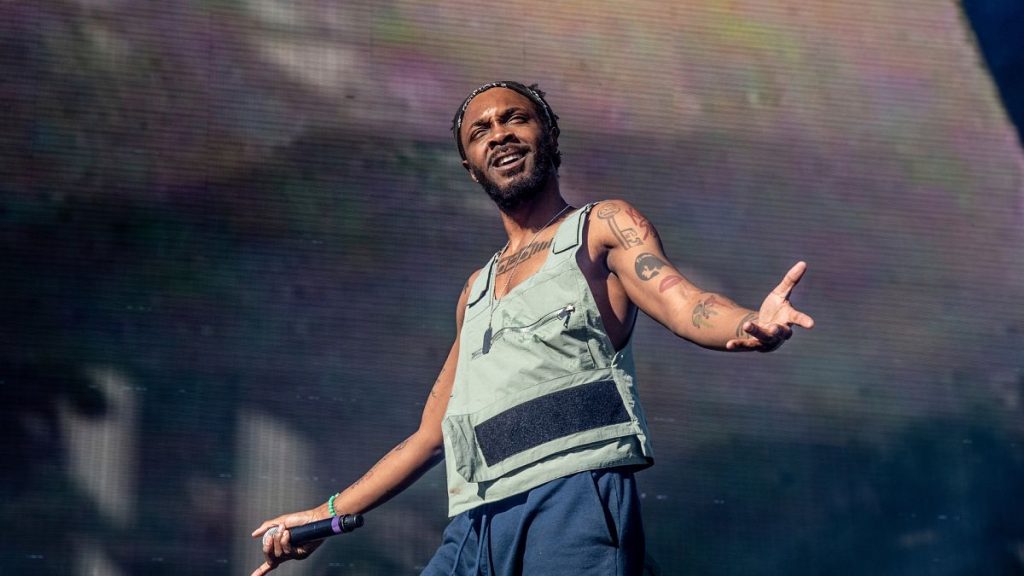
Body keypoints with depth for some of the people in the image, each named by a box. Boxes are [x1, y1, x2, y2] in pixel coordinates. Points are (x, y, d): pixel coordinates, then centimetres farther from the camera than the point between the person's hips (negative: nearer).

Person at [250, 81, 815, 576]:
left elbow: (681, 301, -7)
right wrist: (326, 514, 33)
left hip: (573, 499, -6)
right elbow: (431, 435, 33)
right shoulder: (476, 292, 29)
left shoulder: (604, 227, 12)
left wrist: (753, 325, -30)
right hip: (476, 524, 6)